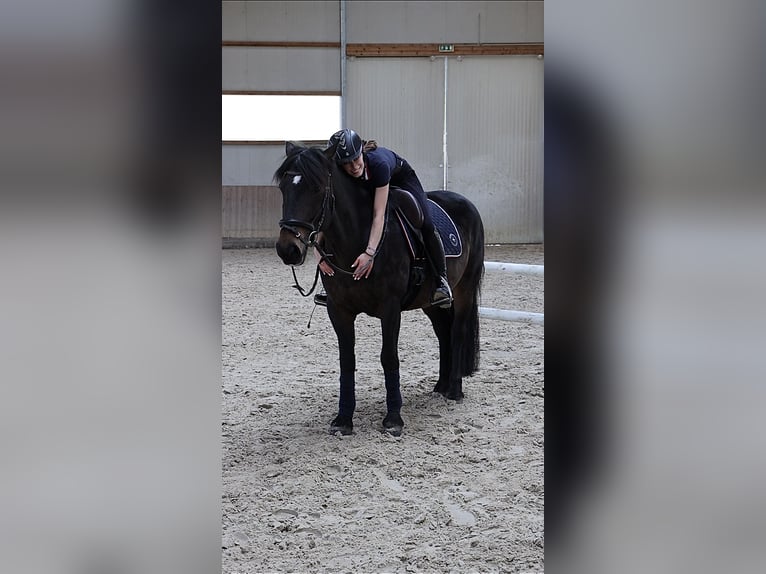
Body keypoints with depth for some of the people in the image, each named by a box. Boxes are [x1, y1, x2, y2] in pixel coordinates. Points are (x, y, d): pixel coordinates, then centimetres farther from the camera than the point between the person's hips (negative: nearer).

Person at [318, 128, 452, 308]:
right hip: (364, 189, 4)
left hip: (400, 178, -4)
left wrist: (369, 253, -59)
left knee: (425, 225, -22)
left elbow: (379, 215, -49)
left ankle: (441, 281, -8)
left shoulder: (378, 163, -45)